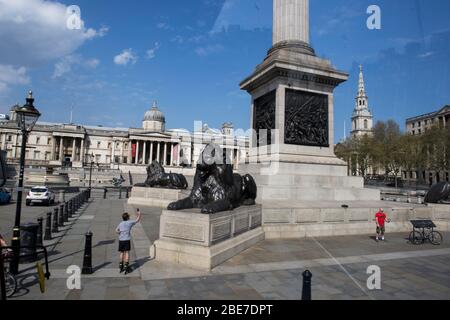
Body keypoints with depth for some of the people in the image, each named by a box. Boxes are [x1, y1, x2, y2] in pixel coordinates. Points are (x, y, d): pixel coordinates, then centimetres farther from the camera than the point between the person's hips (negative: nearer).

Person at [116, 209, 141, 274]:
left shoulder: (121, 223, 9)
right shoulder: (130, 222, -3)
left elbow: (116, 230, 17)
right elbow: (138, 220, 8)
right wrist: (139, 214, 19)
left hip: (121, 240, 4)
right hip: (127, 240, -4)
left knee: (121, 252, 14)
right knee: (127, 253, 0)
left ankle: (121, 266, 21)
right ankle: (126, 266, -4)